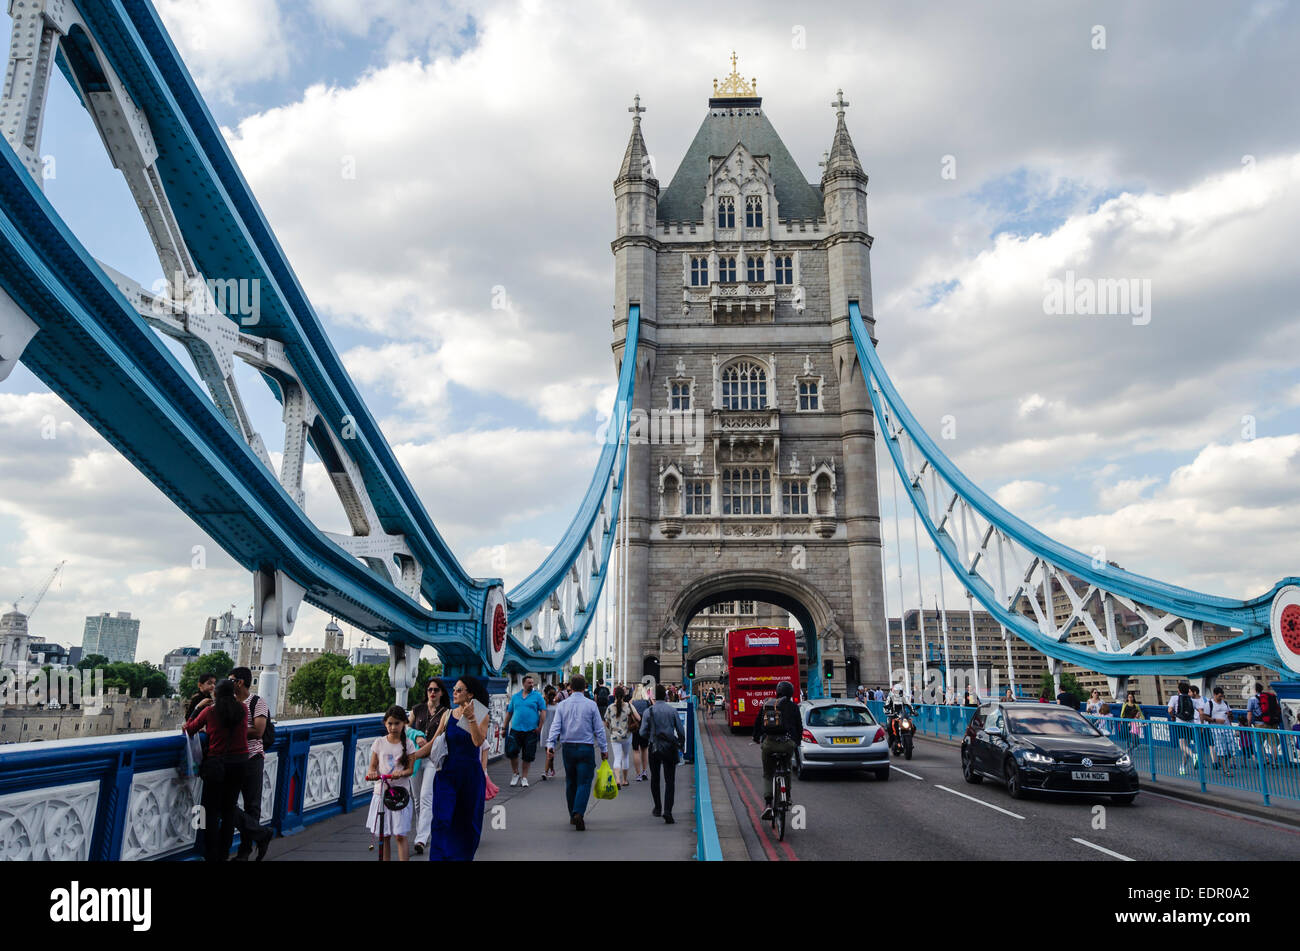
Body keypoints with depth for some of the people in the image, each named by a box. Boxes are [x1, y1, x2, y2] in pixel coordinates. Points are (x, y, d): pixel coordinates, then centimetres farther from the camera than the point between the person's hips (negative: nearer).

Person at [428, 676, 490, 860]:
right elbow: (435, 742, 9)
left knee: (468, 821, 8)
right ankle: (439, 857, -5)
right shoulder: (448, 715, 4)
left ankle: (464, 855, 25)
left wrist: (471, 718, -23)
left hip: (471, 773, -1)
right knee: (442, 819, -10)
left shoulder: (481, 716, -2)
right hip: (448, 772, 1)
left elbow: (478, 741, -17)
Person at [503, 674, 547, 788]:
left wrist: (539, 727, -8)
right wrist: (504, 726, 12)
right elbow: (509, 712, 17)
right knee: (511, 752, -4)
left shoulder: (537, 696, 2)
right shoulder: (515, 697, 11)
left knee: (528, 756, 3)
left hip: (531, 731, -2)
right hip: (516, 729, 2)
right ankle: (515, 773, 18)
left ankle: (524, 777, 17)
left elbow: (543, 712, -1)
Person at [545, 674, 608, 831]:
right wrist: (604, 749, 4)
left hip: (568, 748, 3)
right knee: (584, 782, -2)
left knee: (570, 782, 15)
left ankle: (573, 816, 24)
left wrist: (550, 746, -6)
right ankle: (578, 813, -20)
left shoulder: (562, 705, 3)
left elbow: (555, 727, -4)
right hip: (586, 748, -3)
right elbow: (599, 729, -2)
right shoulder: (591, 705, -4)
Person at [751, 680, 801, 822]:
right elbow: (799, 727, 10)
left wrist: (756, 738, 38)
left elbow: (757, 723, 21)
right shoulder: (792, 706, 6)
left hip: (768, 743, 1)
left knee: (767, 775, 14)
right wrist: (797, 741, 29)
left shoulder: (766, 704, 13)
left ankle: (768, 804, -2)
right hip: (786, 744, -1)